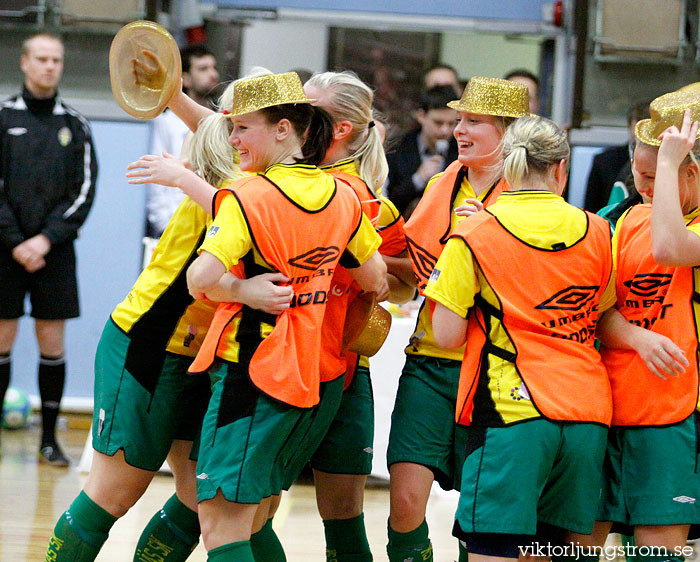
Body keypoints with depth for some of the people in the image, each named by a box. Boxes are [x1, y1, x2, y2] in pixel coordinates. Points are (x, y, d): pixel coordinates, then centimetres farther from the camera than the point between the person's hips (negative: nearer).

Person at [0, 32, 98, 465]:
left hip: (55, 250, 1)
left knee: (52, 344, 1)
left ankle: (50, 438, 7)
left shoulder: (75, 126, 7)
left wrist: (47, 239, -10)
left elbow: (84, 190, 1)